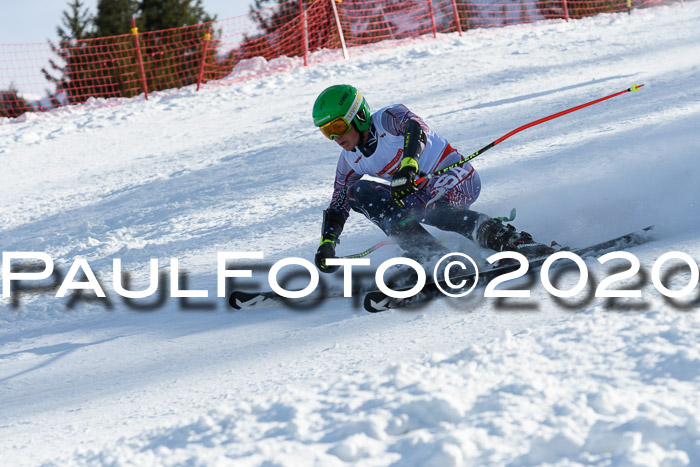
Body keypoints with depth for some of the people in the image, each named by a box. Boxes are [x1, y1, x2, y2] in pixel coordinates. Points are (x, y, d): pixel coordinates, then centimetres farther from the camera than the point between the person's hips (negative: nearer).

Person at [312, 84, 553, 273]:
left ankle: (513, 241, -43)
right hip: (420, 192, 8)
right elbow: (337, 208, 12)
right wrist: (327, 244, -4)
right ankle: (428, 252, -20)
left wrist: (408, 167, -54)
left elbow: (416, 129, -36)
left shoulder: (388, 119, -15)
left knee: (426, 206, -38)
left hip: (458, 179, -8)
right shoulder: (350, 161, 5)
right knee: (357, 191, -7)